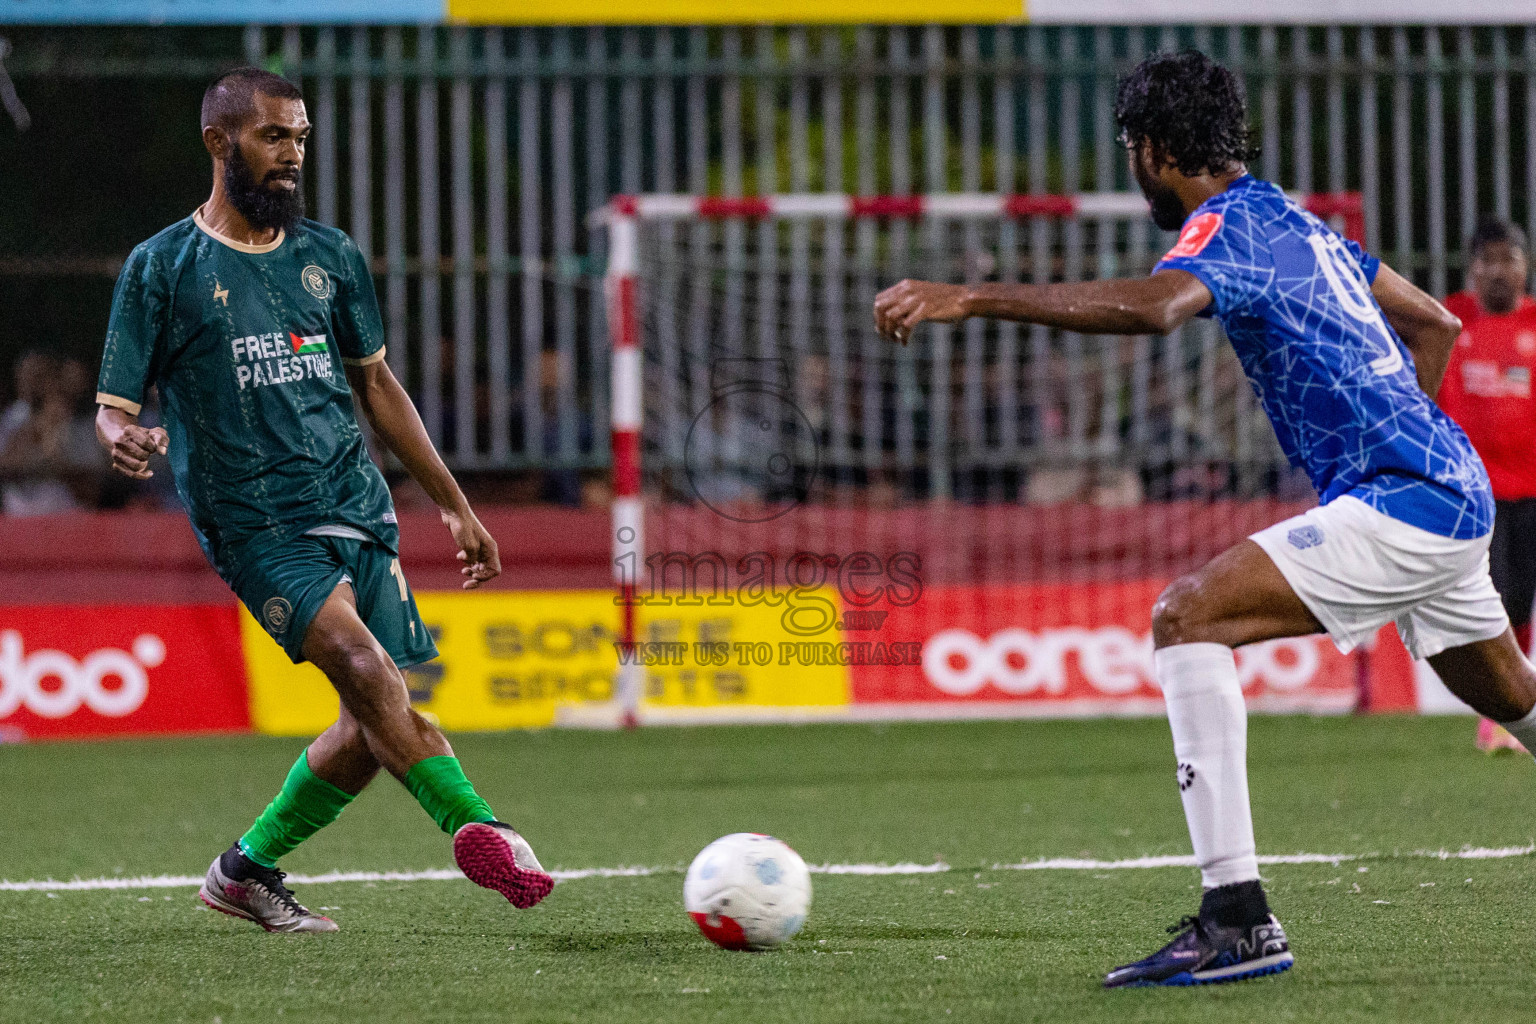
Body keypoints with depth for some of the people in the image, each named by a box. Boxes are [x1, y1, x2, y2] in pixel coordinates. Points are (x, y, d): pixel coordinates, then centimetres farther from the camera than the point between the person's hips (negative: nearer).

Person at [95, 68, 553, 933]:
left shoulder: (331, 258, 14)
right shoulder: (163, 268, 1)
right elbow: (115, 408, 1)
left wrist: (453, 502, 24)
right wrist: (124, 438, -24)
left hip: (360, 508, 5)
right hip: (256, 522, -5)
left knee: (372, 729, -1)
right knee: (361, 660, -28)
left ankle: (248, 870, 18)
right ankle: (478, 832, -34)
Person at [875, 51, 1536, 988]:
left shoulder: (1227, 227, -10)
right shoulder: (1299, 224, 19)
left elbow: (1153, 307, -34)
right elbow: (1436, 324, 28)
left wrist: (972, 298, -37)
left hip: (1402, 505, -10)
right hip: (1458, 493, 10)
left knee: (1190, 617, -17)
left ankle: (1237, 917, -23)